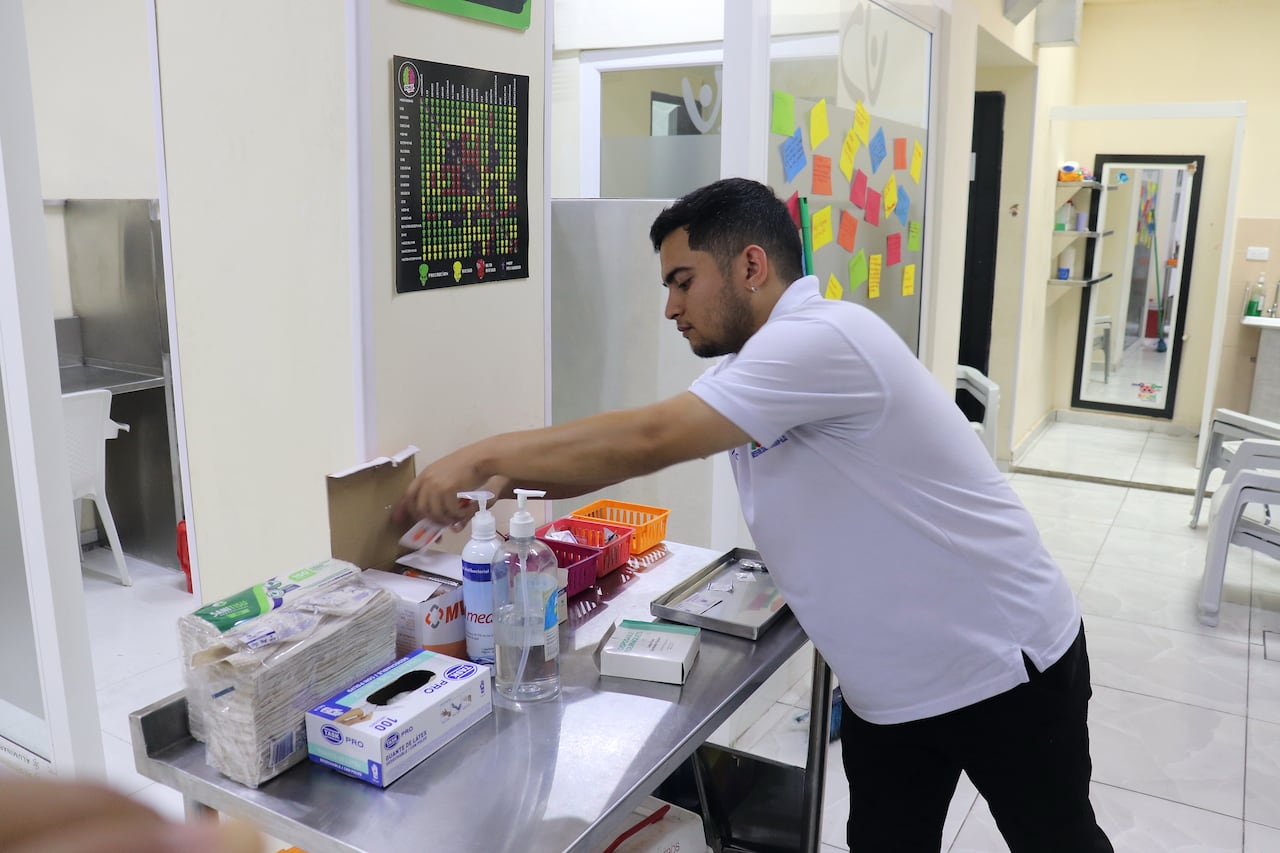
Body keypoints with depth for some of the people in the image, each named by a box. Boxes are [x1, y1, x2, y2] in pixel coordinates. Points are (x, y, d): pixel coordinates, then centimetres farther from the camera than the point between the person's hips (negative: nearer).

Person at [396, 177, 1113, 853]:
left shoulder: (821, 338, -27)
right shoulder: (751, 370, 3)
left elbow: (649, 440, -32)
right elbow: (639, 450, 5)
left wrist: (483, 456, -24)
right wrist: (502, 483, -6)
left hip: (1003, 665, -7)